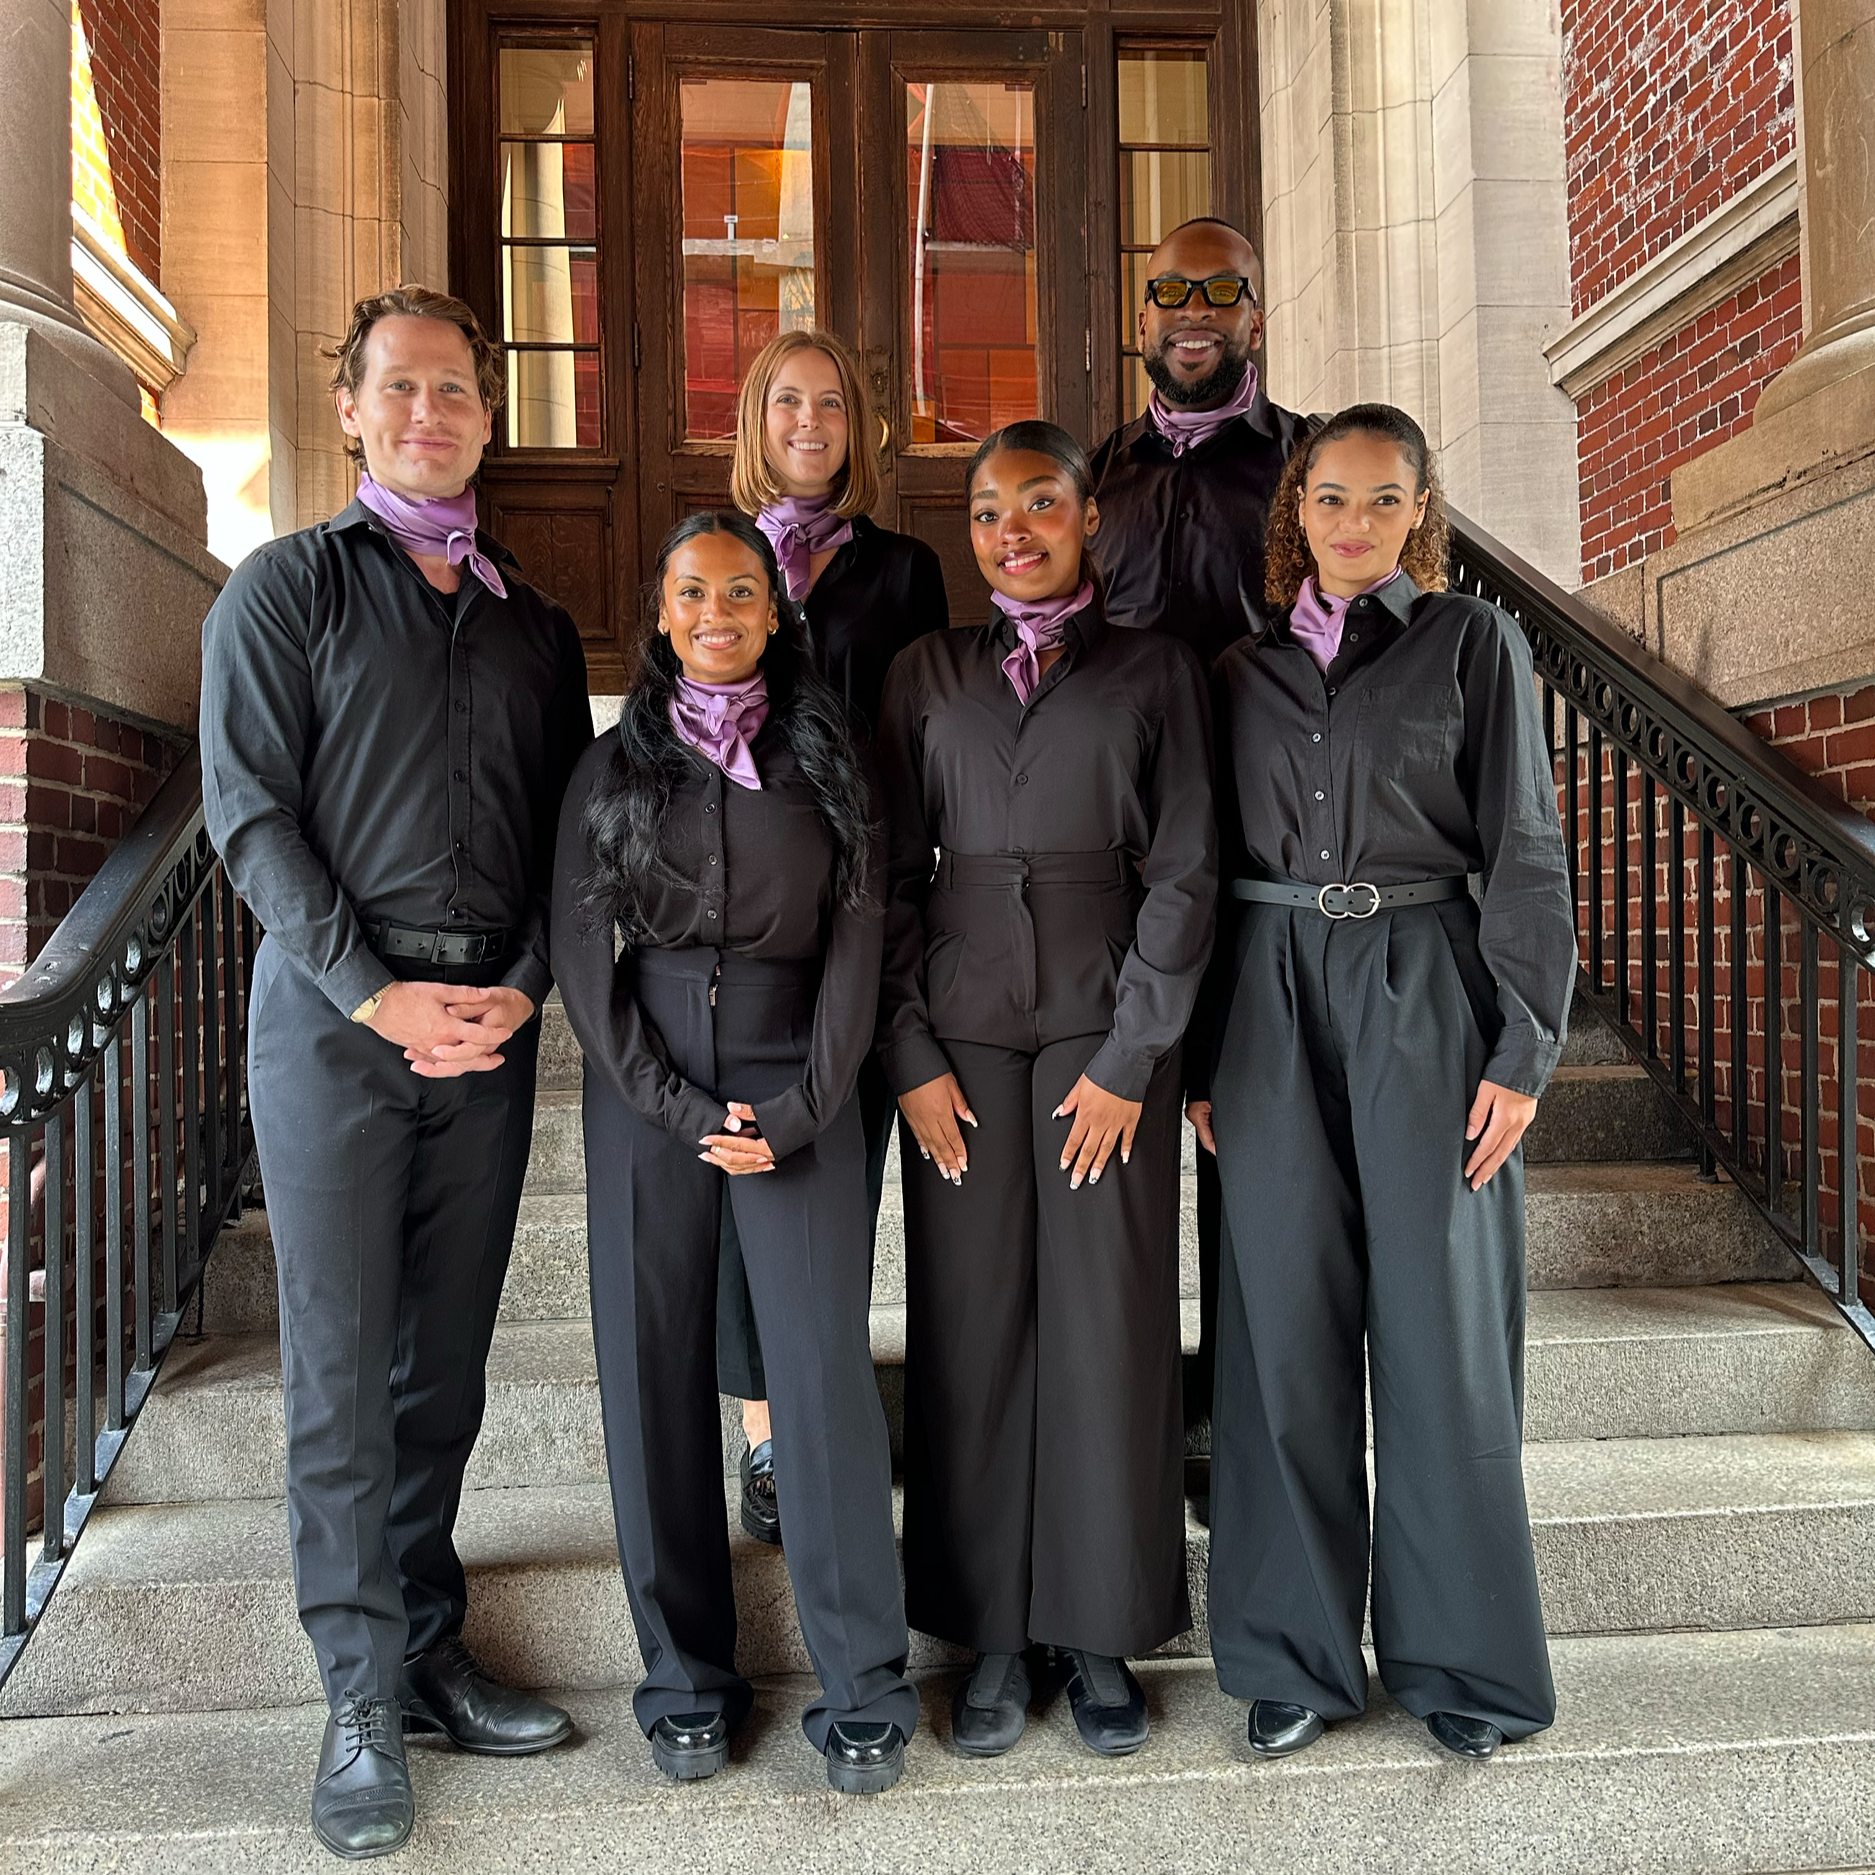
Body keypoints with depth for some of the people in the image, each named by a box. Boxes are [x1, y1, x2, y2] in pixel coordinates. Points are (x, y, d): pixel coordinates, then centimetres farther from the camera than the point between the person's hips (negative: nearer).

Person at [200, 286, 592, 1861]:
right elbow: (250, 813, -5)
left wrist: (525, 986, -5)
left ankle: (428, 1647, 23)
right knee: (340, 1362, 0)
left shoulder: (534, 624, 16)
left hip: (494, 1017, 4)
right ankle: (362, 1695, 11)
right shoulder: (286, 588, 4)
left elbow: (568, 825, 11)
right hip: (337, 1010, -3)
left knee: (447, 1357, 10)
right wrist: (380, 993, -13)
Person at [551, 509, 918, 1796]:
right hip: (646, 1090, 1)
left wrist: (798, 1108, -8)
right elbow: (584, 958, 3)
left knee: (824, 1367, -4)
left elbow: (855, 948, 3)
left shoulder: (827, 761, 7)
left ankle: (863, 1686, 9)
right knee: (656, 1369, 4)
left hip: (799, 1085, -1)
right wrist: (680, 1109, -6)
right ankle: (687, 1677, 18)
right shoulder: (615, 768, 9)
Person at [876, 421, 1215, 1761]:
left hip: (1106, 1023, -1)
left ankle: (1101, 1633, 19)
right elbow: (892, 876, 5)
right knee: (973, 1323, 4)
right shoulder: (928, 675, 10)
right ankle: (991, 1635, 18)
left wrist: (1128, 1056, -7)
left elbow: (1185, 873, -1)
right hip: (961, 1024, 1)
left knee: (1108, 1323, 3)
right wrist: (911, 1053, -4)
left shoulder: (1154, 671, 5)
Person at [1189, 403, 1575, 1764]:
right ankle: (1298, 1654, 19)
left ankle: (1461, 1656, 19)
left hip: (1423, 994, -2)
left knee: (1437, 1323, 2)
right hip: (1272, 1003, 3)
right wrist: (1200, 1058, 6)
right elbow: (1209, 869, 11)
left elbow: (1525, 850, 0)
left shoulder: (1471, 642, 4)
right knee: (1287, 1326, 5)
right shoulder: (1244, 669, 12)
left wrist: (1521, 1051, -7)